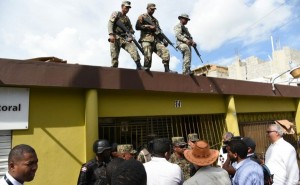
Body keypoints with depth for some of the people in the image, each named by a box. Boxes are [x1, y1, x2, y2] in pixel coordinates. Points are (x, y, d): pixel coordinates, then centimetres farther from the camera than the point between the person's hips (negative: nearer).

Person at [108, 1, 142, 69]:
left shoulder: (127, 19, 22)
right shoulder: (116, 14, 8)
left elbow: (130, 29, 19)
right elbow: (110, 23, -6)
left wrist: (130, 37, -4)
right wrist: (111, 34, -22)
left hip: (124, 38, 3)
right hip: (115, 38, -3)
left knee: (133, 47, -20)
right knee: (114, 56, -9)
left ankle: (139, 66, -26)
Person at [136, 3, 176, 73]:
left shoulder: (155, 20, 29)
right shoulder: (142, 17, 12)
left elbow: (159, 30, 24)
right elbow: (137, 27, -3)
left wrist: (163, 40, 8)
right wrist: (149, 26, -8)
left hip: (156, 40, 5)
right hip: (146, 40, -5)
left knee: (165, 51, -12)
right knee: (148, 56, -20)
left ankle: (167, 69, -9)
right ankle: (146, 71, -6)